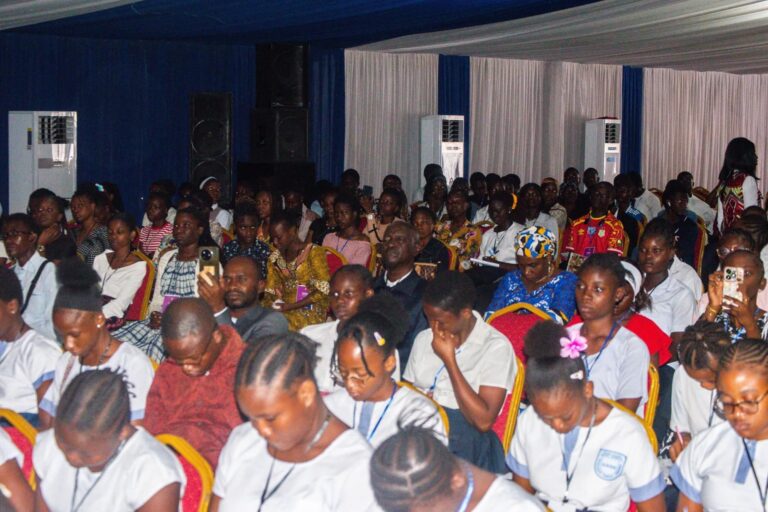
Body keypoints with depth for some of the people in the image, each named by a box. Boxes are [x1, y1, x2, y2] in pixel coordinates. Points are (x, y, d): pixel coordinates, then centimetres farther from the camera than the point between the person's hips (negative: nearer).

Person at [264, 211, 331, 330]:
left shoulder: (314, 252, -4)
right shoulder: (275, 258, 14)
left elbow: (322, 290, -11)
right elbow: (270, 293, 13)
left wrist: (291, 306, -16)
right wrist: (271, 306, -10)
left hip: (311, 311, -5)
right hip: (284, 309, 5)